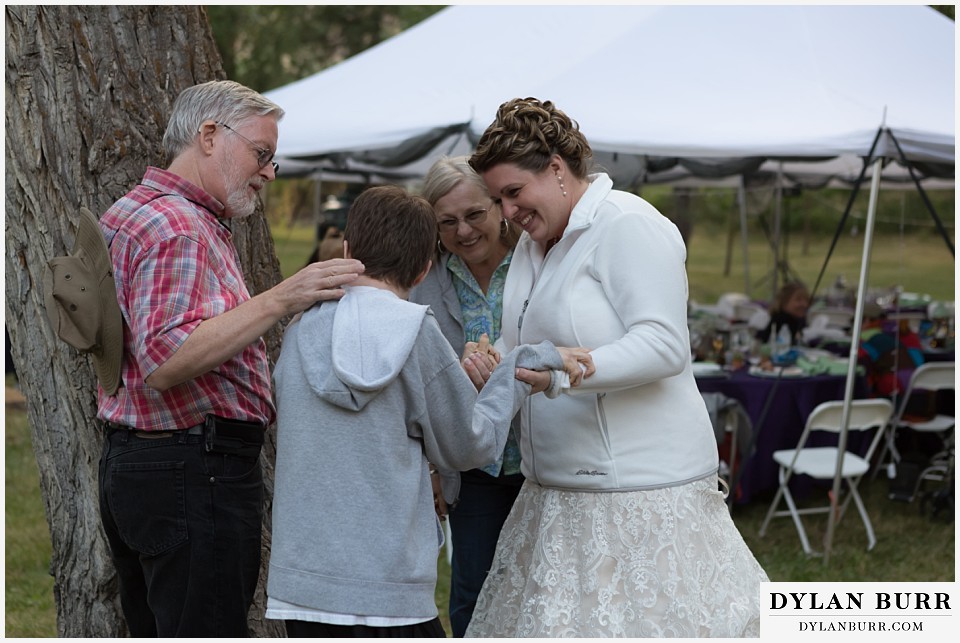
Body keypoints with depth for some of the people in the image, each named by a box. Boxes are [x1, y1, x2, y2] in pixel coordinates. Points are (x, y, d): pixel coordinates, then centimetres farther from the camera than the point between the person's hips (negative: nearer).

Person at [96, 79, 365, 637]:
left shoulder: (132, 213, 20)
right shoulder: (176, 227, -15)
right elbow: (164, 362, -27)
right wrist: (280, 301, -28)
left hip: (132, 464, 11)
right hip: (194, 468, -11)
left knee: (155, 632, 15)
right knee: (207, 630, -8)